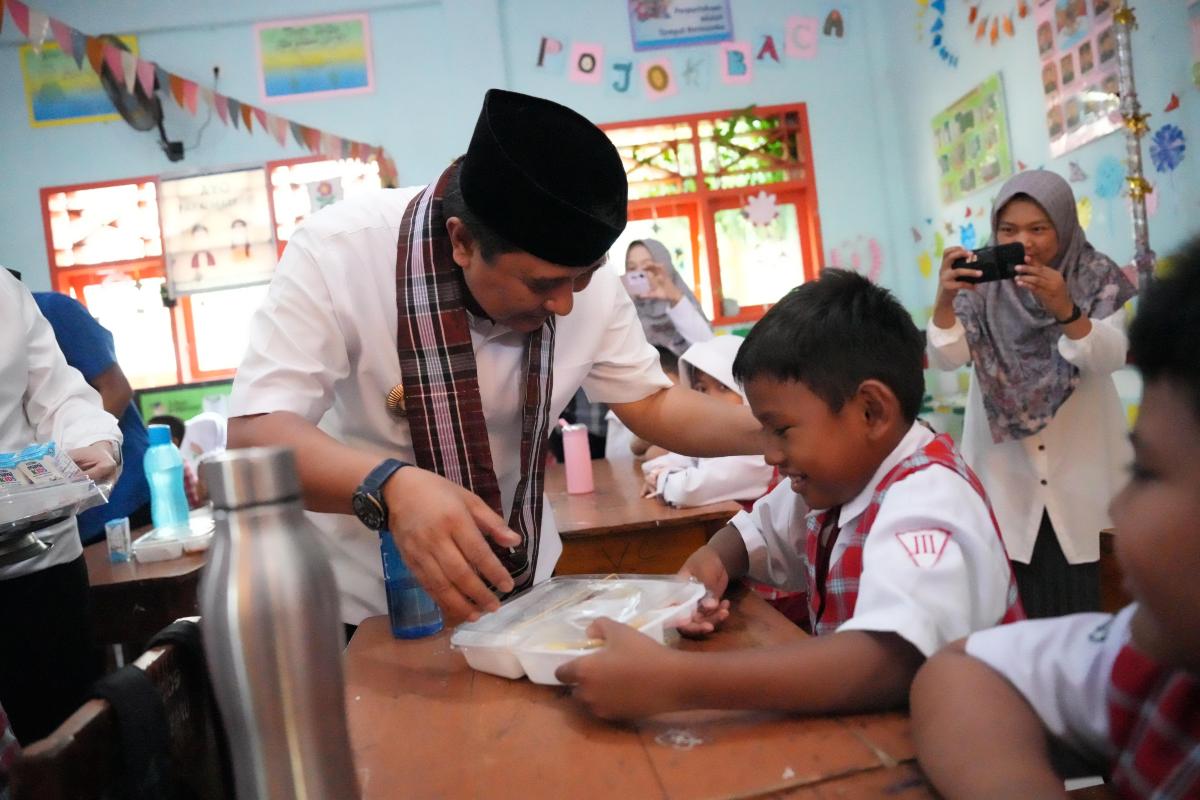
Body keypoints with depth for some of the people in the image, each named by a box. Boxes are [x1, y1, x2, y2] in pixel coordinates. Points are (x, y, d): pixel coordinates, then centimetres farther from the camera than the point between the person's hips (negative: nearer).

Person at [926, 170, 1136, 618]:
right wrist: (945, 300, -31)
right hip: (1004, 470, 0)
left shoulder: (1096, 277, -1)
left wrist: (1065, 310, -34)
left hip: (1079, 465, 0)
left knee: (1082, 602, -1)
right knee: (1014, 606, -4)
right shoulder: (981, 284, 0)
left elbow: (1110, 357, -15)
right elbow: (945, 359, -12)